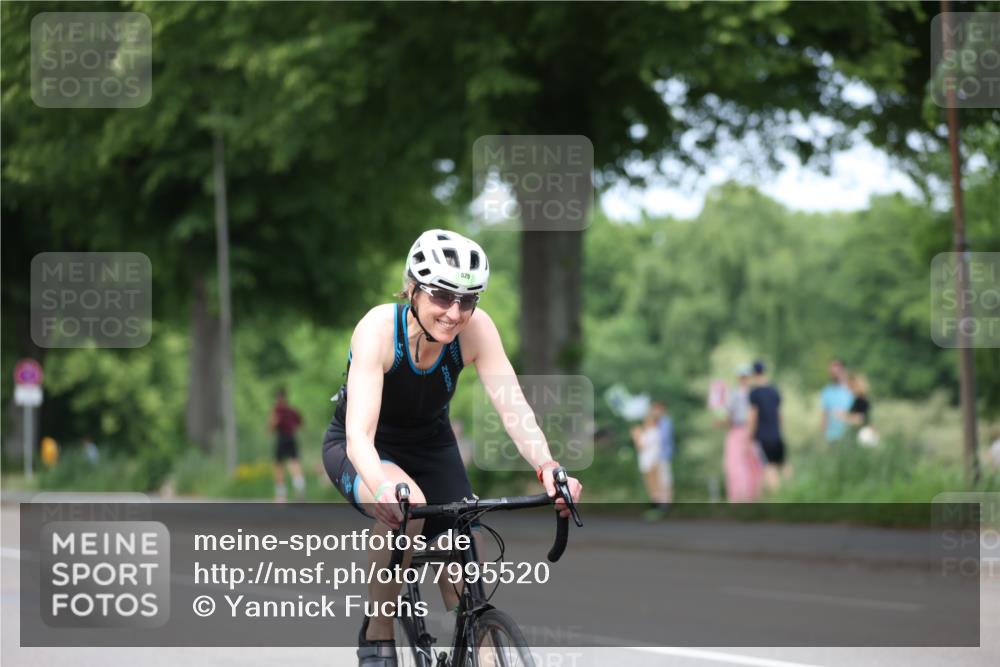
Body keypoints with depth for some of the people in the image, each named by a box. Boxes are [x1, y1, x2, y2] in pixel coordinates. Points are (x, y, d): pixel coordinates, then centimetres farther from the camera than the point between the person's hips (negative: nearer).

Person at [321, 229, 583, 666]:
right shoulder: (379, 330, -33)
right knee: (407, 508, -36)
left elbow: (514, 409, -30)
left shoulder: (475, 329, -24)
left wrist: (547, 468, -50)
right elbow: (359, 434, -43)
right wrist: (383, 488, -63)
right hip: (360, 452, -4)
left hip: (430, 446, 4)